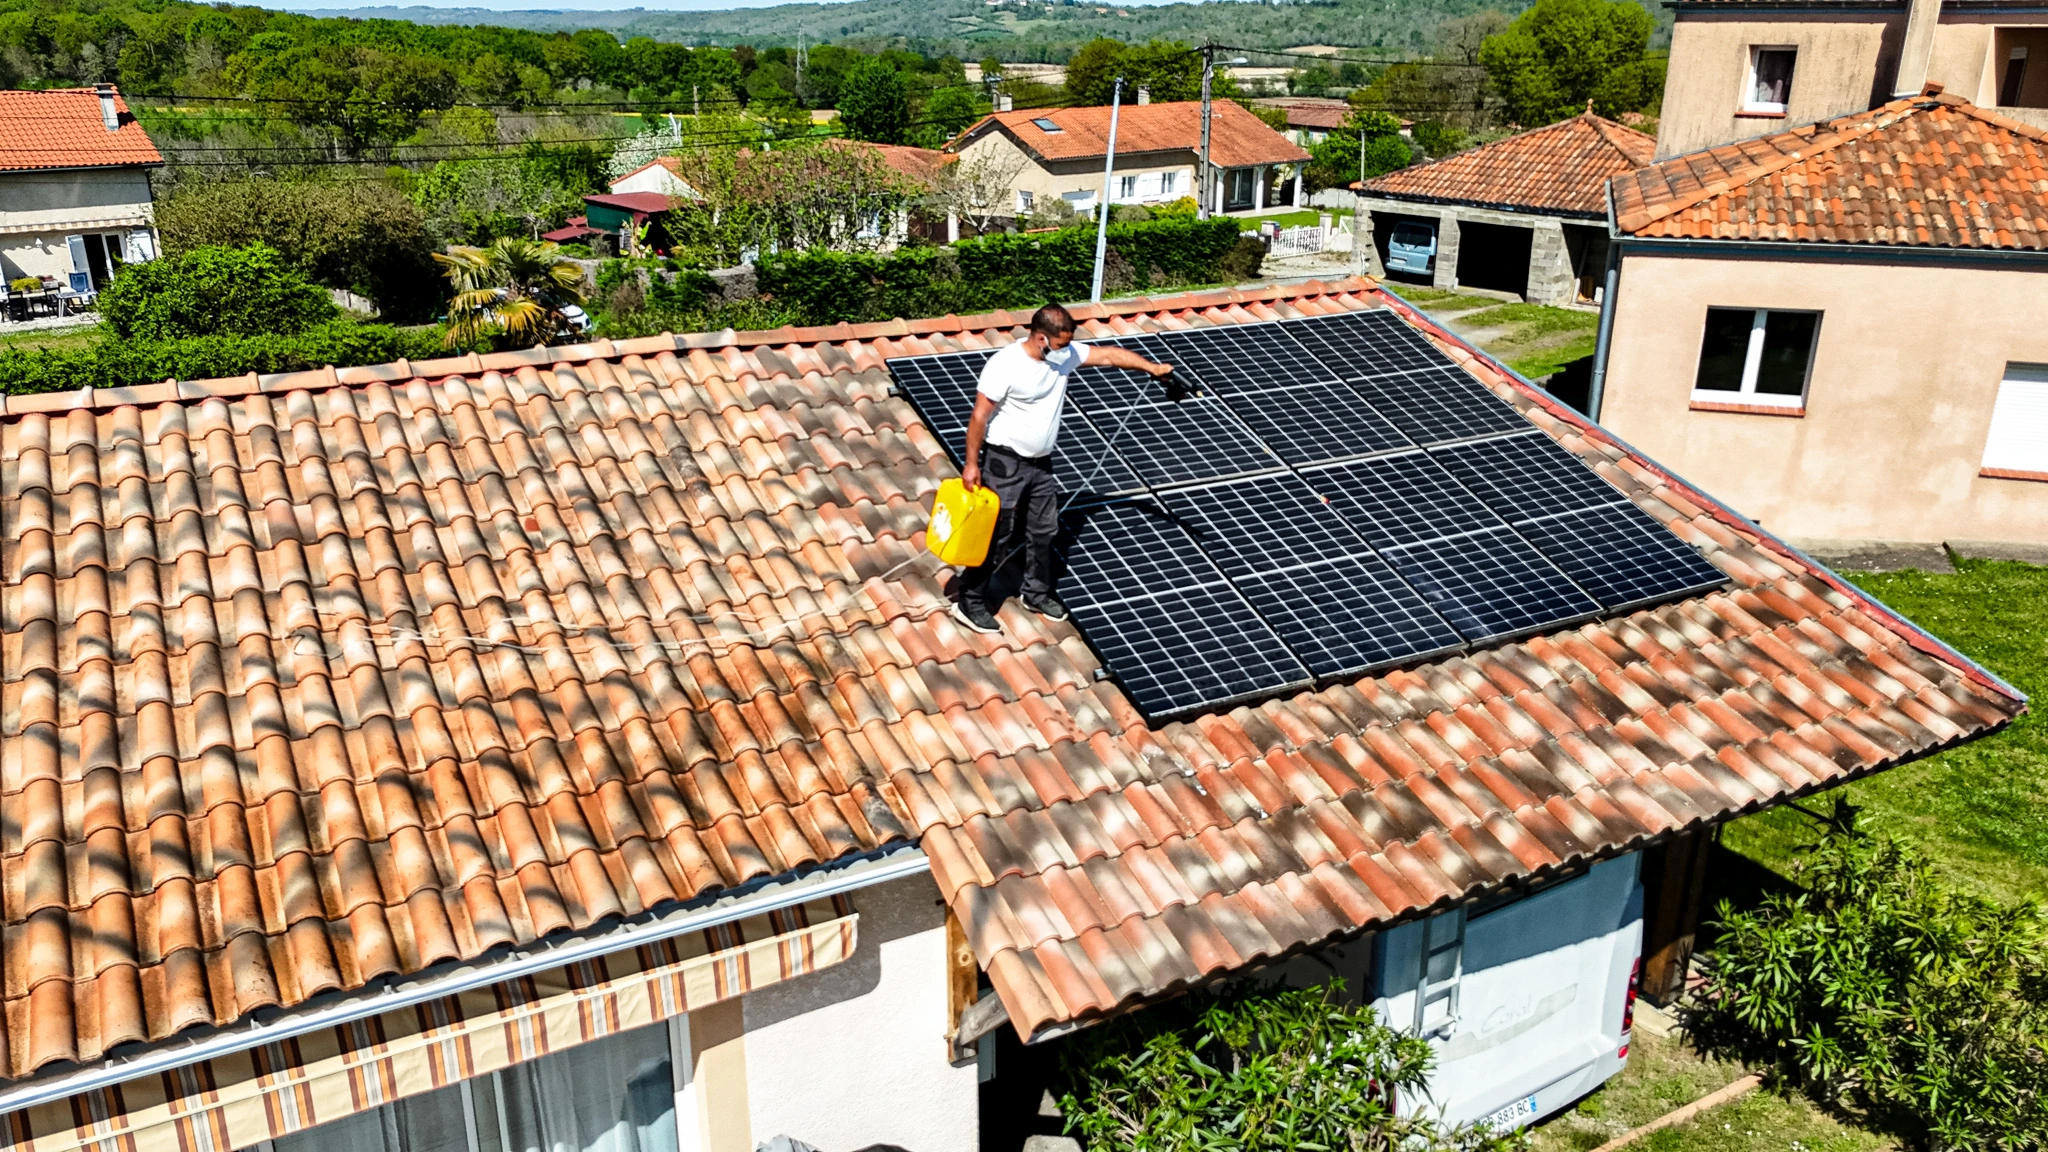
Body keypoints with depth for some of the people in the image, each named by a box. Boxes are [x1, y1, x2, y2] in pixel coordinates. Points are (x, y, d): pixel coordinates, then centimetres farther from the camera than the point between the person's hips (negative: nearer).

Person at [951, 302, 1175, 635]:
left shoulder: (1065, 355, -3)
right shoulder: (1004, 365, -22)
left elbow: (1108, 354, 3)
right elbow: (979, 417, -18)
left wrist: (1152, 367, -5)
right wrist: (972, 464, -17)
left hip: (1041, 463, 7)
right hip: (1005, 463, -7)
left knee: (1044, 531, 16)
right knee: (996, 536, -3)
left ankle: (1036, 592, 35)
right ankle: (970, 602, 9)